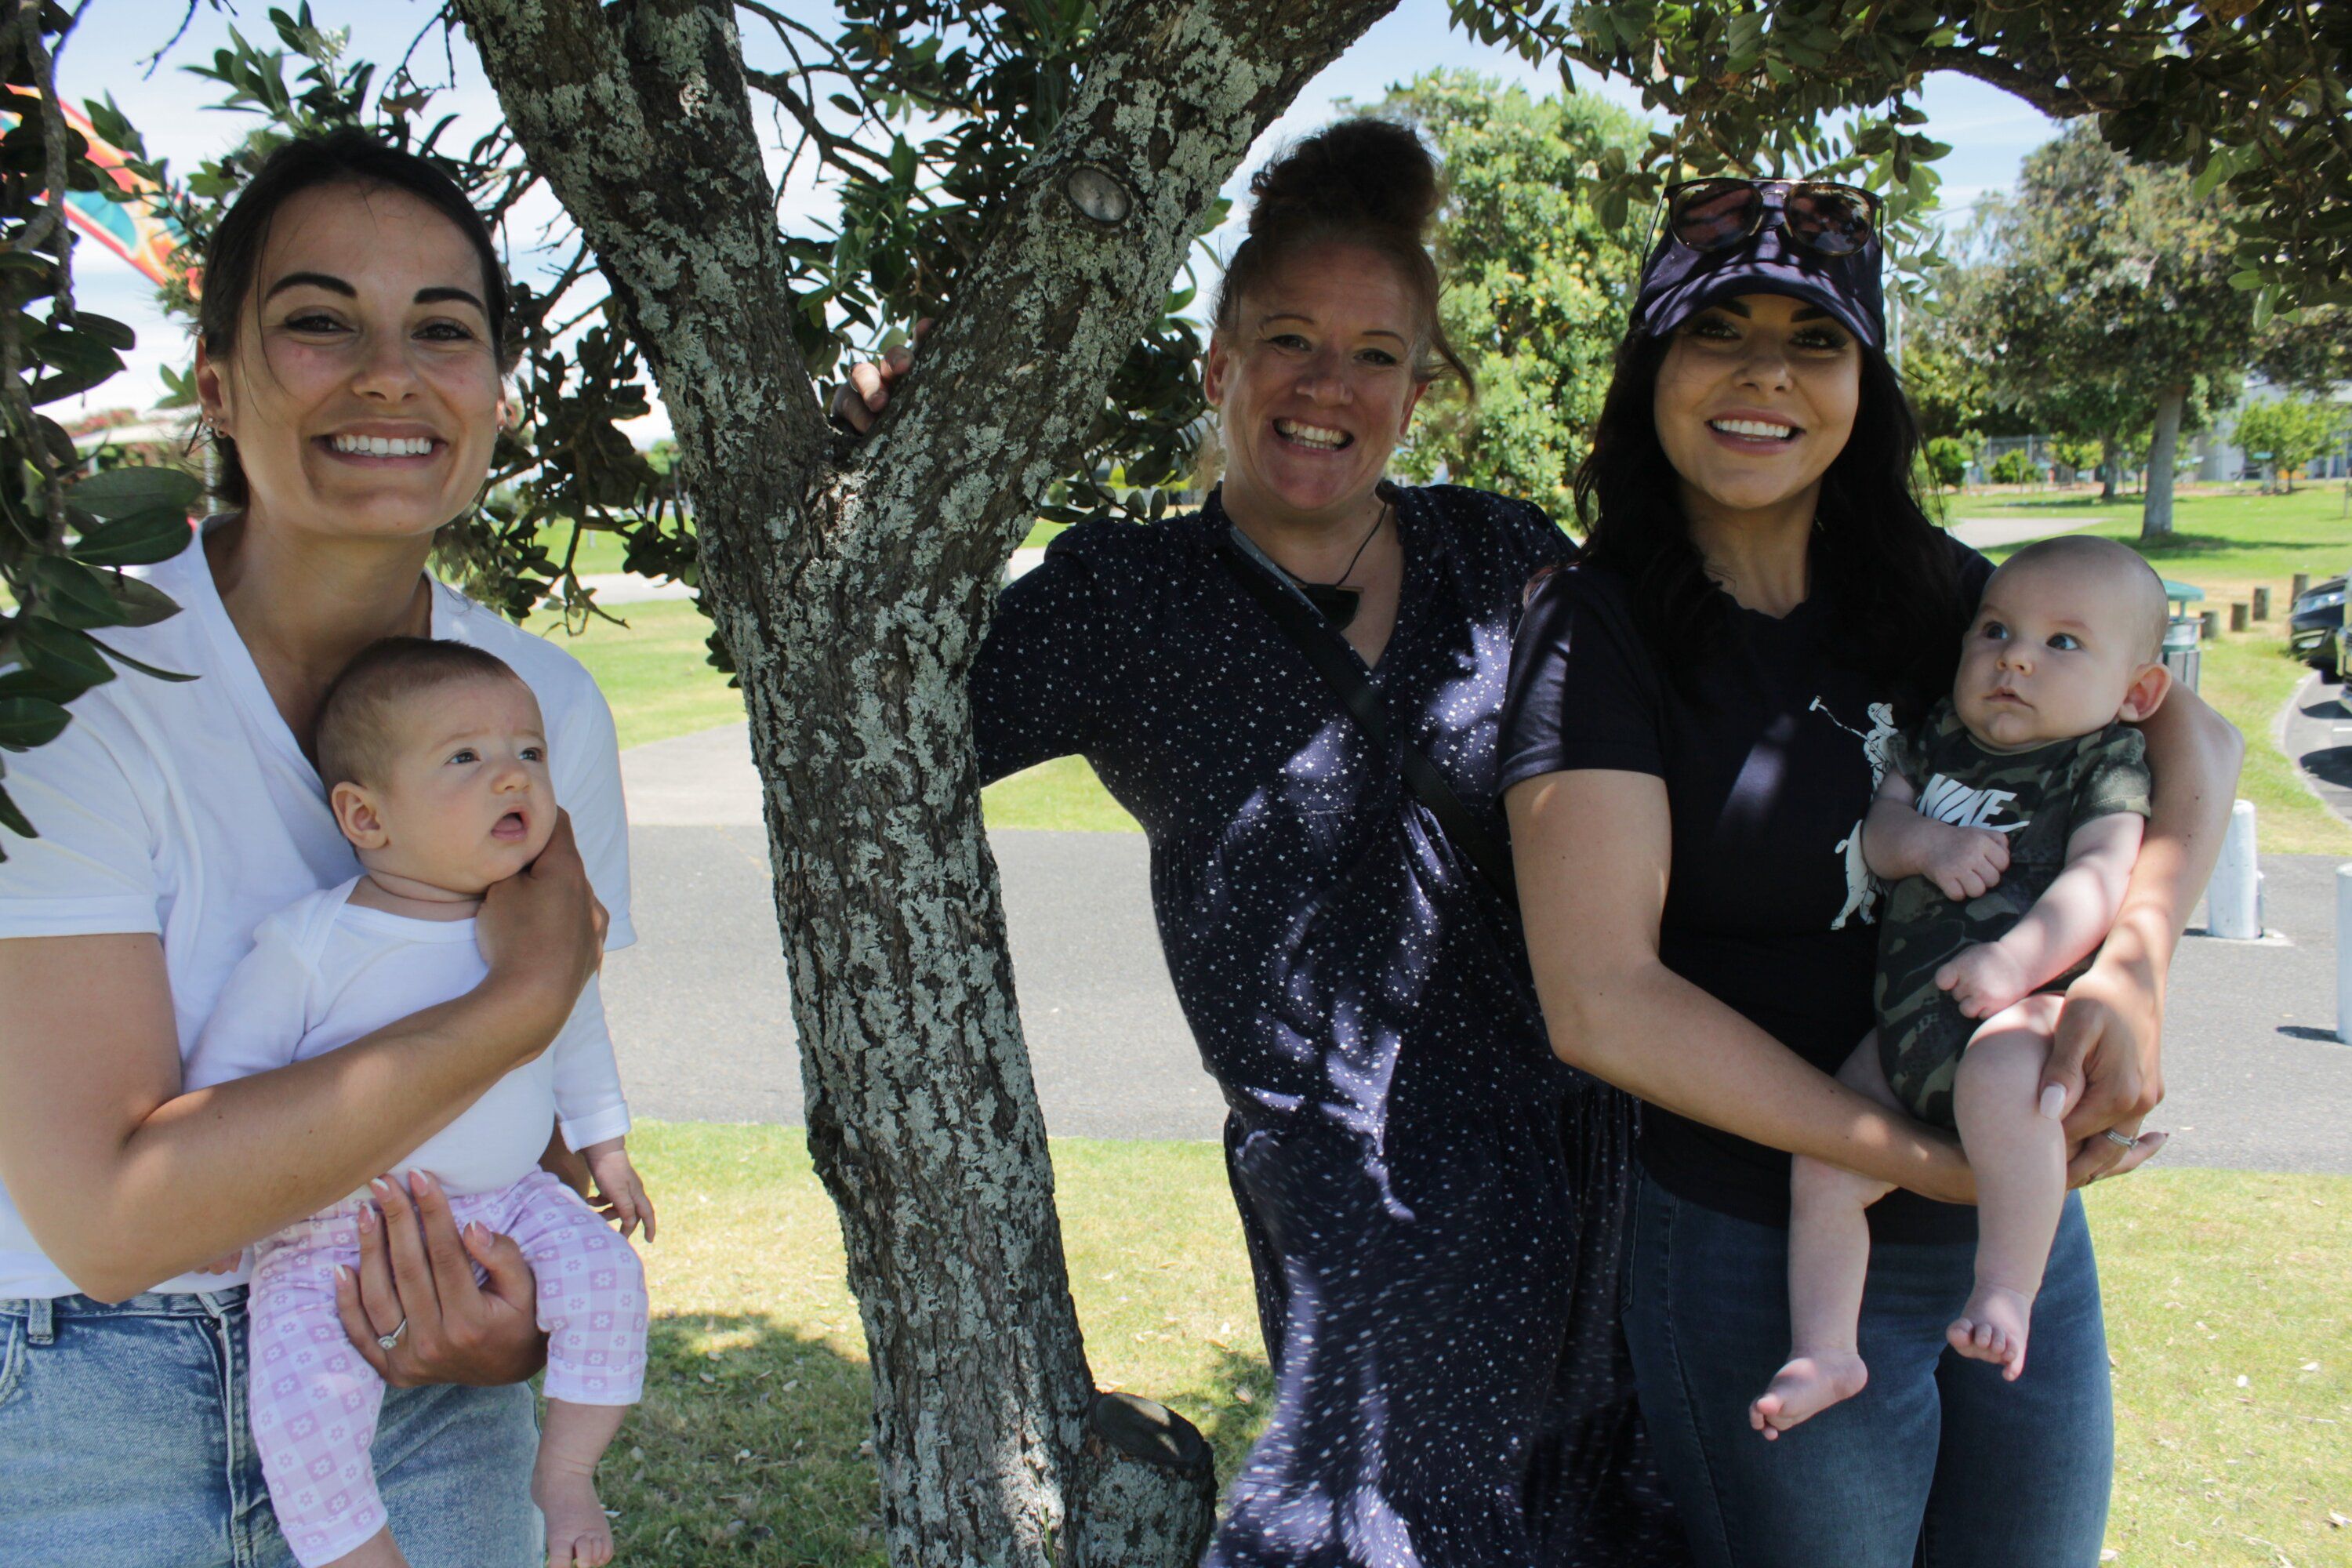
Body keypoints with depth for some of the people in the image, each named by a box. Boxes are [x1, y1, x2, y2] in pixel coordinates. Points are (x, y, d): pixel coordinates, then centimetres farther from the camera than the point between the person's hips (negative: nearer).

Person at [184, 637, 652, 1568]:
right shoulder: (311, 944, -15)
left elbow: (578, 1037, 16)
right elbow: (227, 1066, -5)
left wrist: (604, 1148, 21)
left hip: (504, 1202, 4)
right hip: (336, 1227, -3)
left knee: (605, 1271, -17)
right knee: (302, 1388, -22)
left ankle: (565, 1472, 4)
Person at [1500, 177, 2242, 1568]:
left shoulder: (1928, 589, 2)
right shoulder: (1603, 632, -14)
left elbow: (2191, 735, 7)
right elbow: (1600, 1000, -22)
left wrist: (2134, 970, -13)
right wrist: (1927, 1161, -19)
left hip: (2030, 1224, 6)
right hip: (1768, 1260, -5)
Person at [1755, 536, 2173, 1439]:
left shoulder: (2106, 763, 1)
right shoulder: (1937, 739, 17)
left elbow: (2101, 876, -13)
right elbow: (1874, 830, 12)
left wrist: (2018, 961, -29)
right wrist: (1928, 844, -11)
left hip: (2027, 1009, -6)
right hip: (1908, 1021, 6)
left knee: (2000, 1073, -39)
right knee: (1824, 1164, -3)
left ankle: (2007, 1291, -27)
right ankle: (1824, 1351, 9)